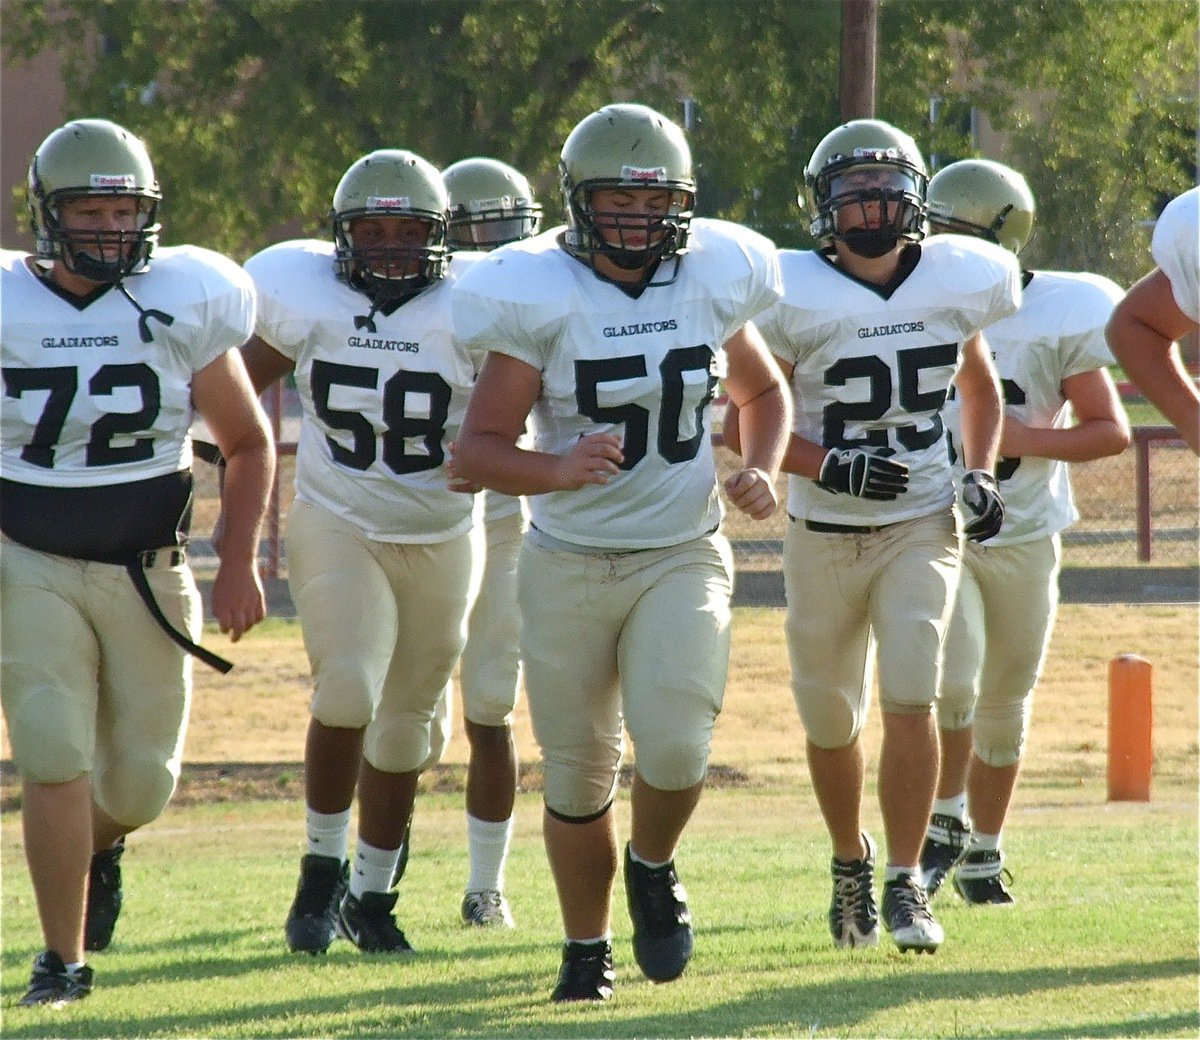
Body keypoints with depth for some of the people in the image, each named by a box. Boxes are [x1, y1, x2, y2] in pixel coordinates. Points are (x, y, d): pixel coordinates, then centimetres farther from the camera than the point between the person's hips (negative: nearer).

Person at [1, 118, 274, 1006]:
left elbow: (249, 445, 7)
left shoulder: (183, 308, -4)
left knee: (141, 780, 6)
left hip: (150, 572, 1)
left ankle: (98, 844, 41)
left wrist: (240, 563, 0)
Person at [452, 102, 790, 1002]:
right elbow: (479, 449, -10)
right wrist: (557, 470, -30)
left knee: (675, 744, -19)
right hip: (569, 564, -1)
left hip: (683, 556, 1)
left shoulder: (713, 284, -1)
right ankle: (586, 947, 29)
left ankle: (653, 869, 13)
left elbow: (765, 393, 19)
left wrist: (763, 470, -1)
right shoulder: (540, 297, -11)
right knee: (579, 776, 7)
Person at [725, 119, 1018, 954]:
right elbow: (743, 422, -8)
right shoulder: (794, 299, -13)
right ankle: (851, 858, 36)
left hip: (922, 526, 1)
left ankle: (906, 884, -10)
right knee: (832, 721, 11)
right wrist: (830, 467, -22)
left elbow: (980, 386, 17)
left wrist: (981, 477, 2)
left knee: (911, 700, -16)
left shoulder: (954, 283, -2)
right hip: (825, 533, -1)